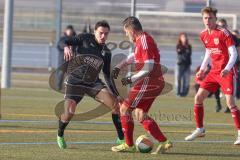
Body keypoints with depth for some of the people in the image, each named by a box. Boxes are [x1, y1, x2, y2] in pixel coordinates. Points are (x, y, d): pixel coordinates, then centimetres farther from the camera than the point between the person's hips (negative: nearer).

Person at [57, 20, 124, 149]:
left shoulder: (106, 52, 6)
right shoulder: (85, 38, -4)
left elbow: (107, 75, 12)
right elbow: (66, 41, -12)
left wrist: (115, 93, 5)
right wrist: (66, 47, -37)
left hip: (93, 83, 4)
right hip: (75, 81, -4)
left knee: (115, 104, -14)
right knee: (69, 113, -18)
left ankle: (121, 139, -5)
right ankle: (60, 136, 16)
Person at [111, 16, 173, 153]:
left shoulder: (144, 41, -16)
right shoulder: (141, 40, 15)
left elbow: (148, 67, -22)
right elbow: (134, 56, 32)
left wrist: (132, 79, -16)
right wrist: (119, 67, 23)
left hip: (148, 82, -10)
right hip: (156, 82, 10)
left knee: (125, 108, -1)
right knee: (140, 114, 13)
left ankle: (129, 145, 5)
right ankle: (164, 142, 6)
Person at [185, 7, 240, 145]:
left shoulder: (223, 33, -14)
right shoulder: (204, 35, 7)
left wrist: (227, 69, -28)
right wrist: (202, 69, 15)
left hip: (226, 73, -7)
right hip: (214, 71, 7)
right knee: (198, 97, 4)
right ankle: (200, 129, 19)